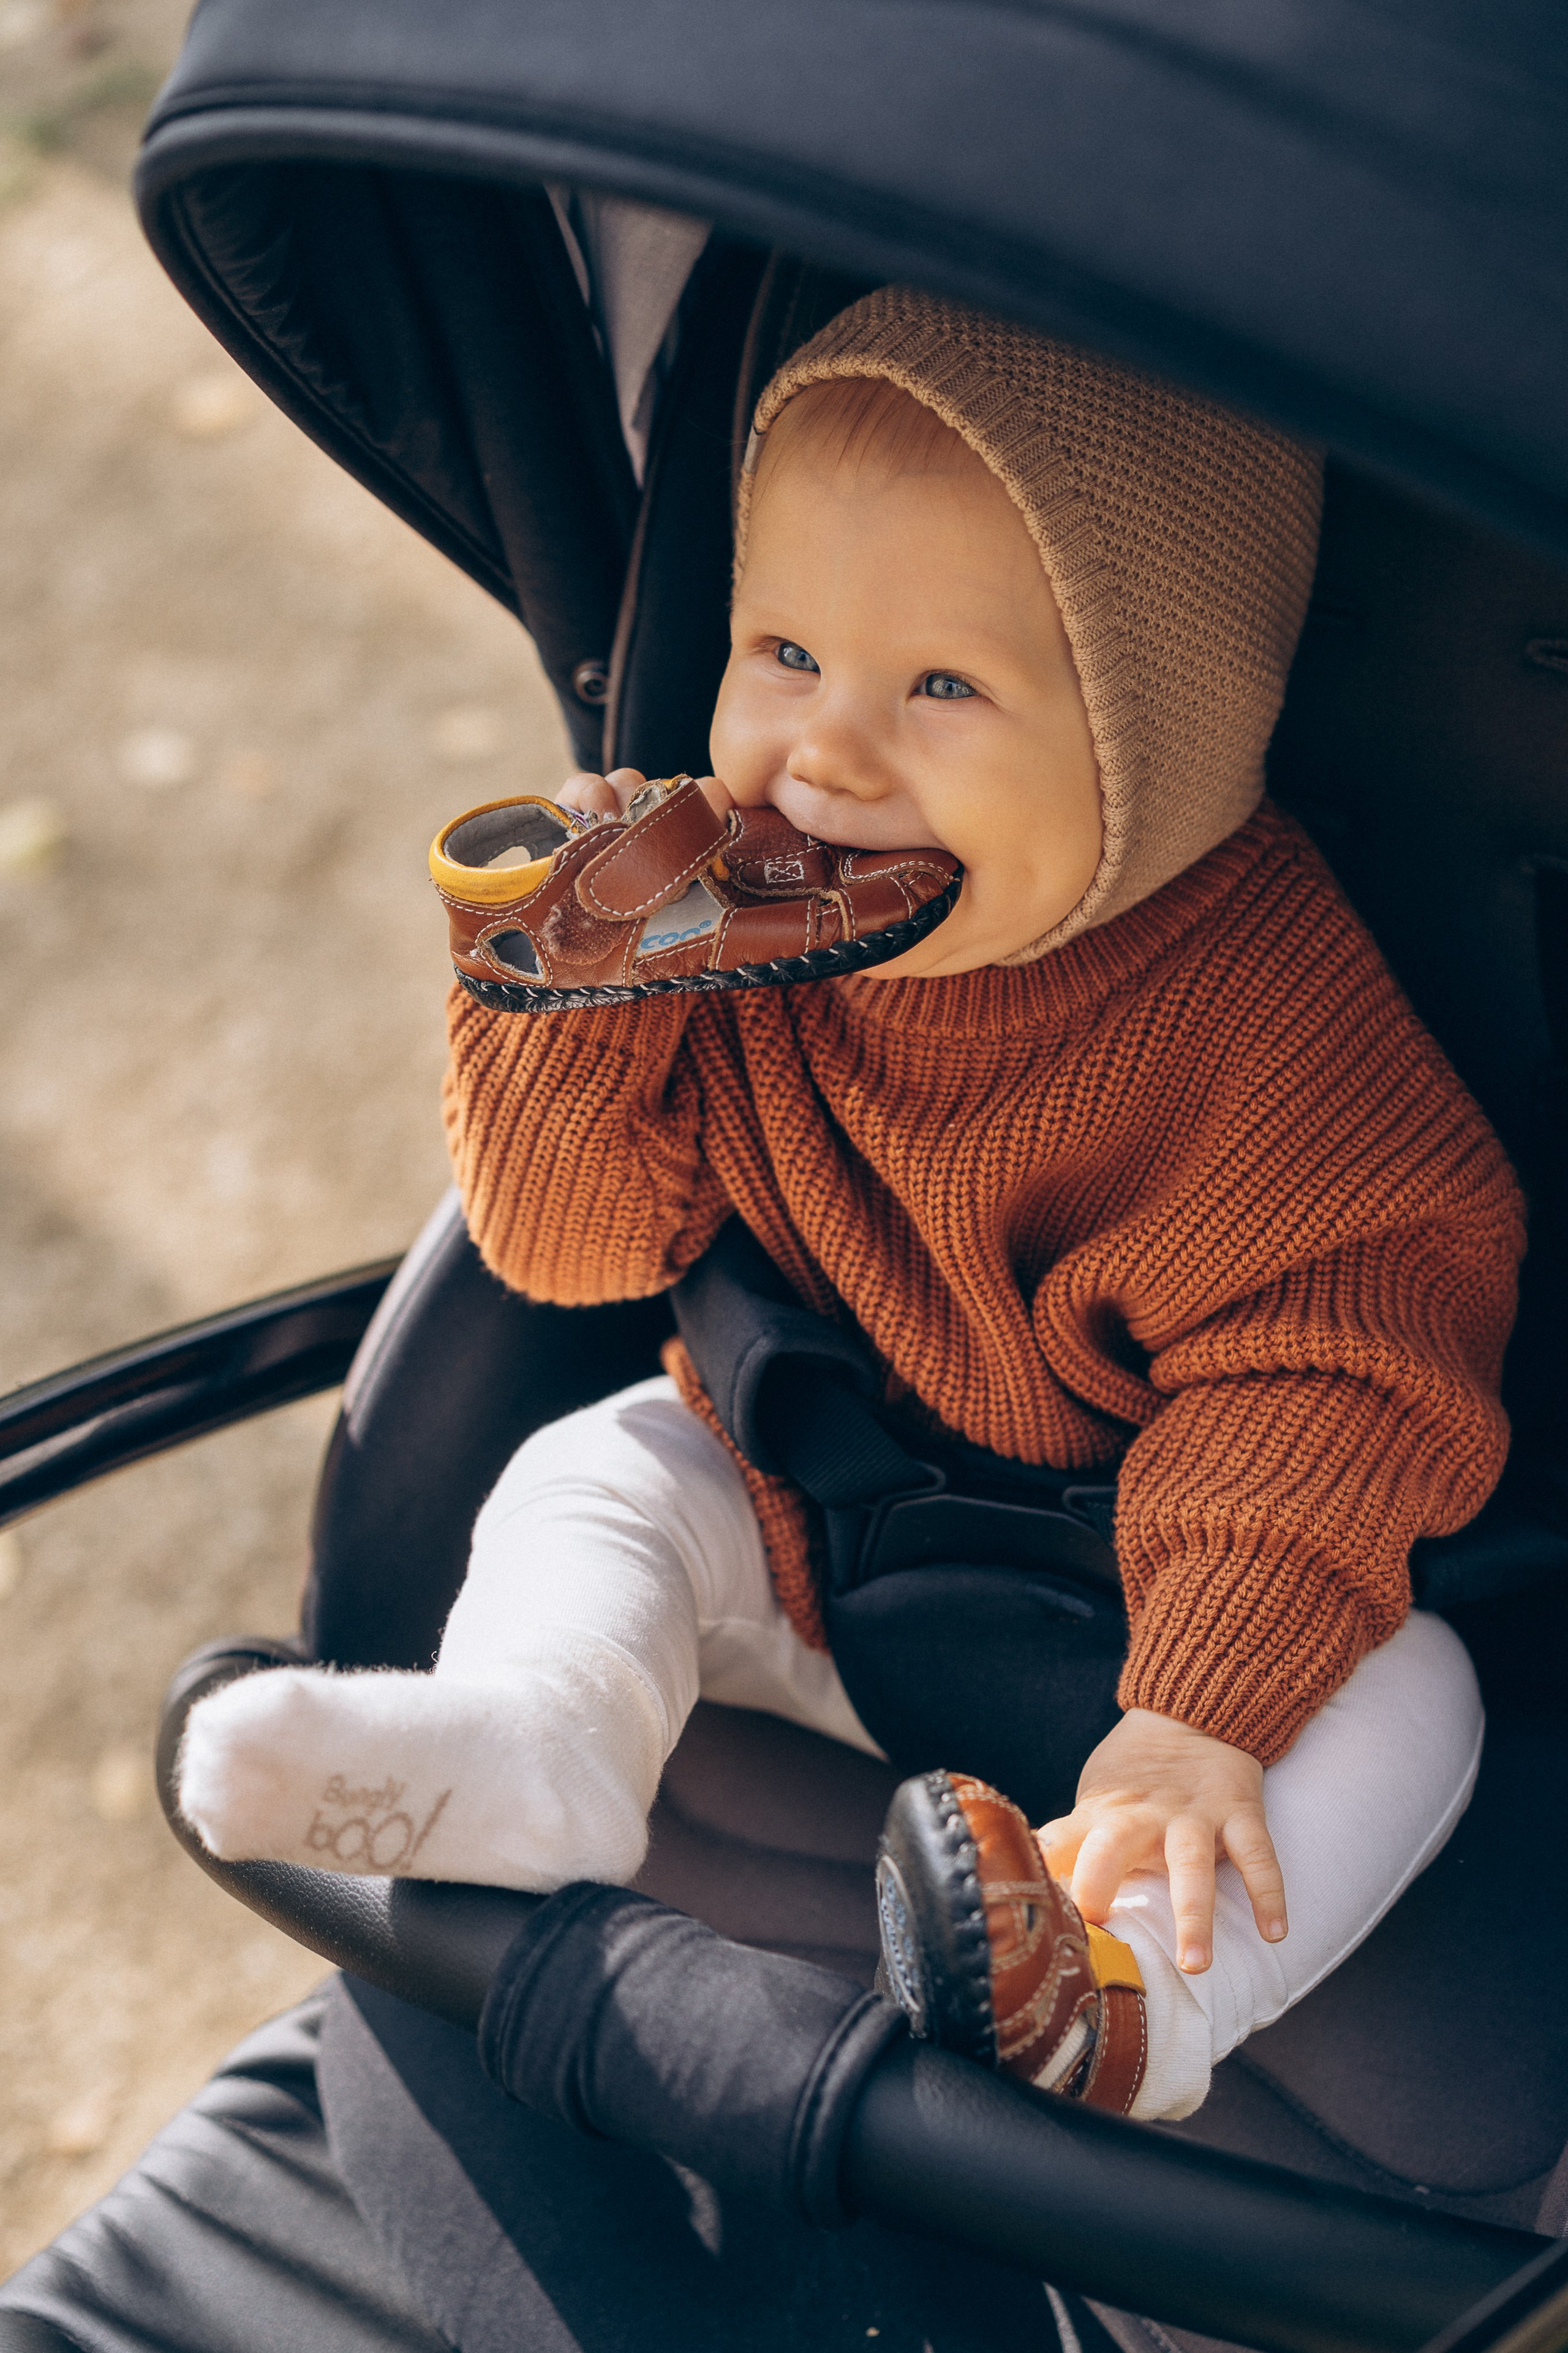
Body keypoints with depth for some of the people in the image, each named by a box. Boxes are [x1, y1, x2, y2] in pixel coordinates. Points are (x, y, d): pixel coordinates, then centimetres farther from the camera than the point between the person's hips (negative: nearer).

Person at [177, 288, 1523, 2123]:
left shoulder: (1256, 996, -24)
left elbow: (1330, 1378, -25)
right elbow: (575, 1241, -6)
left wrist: (1205, 1709, -36)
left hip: (1111, 1619, -4)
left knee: (1403, 1697, -24)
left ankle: (1133, 1983, -45)